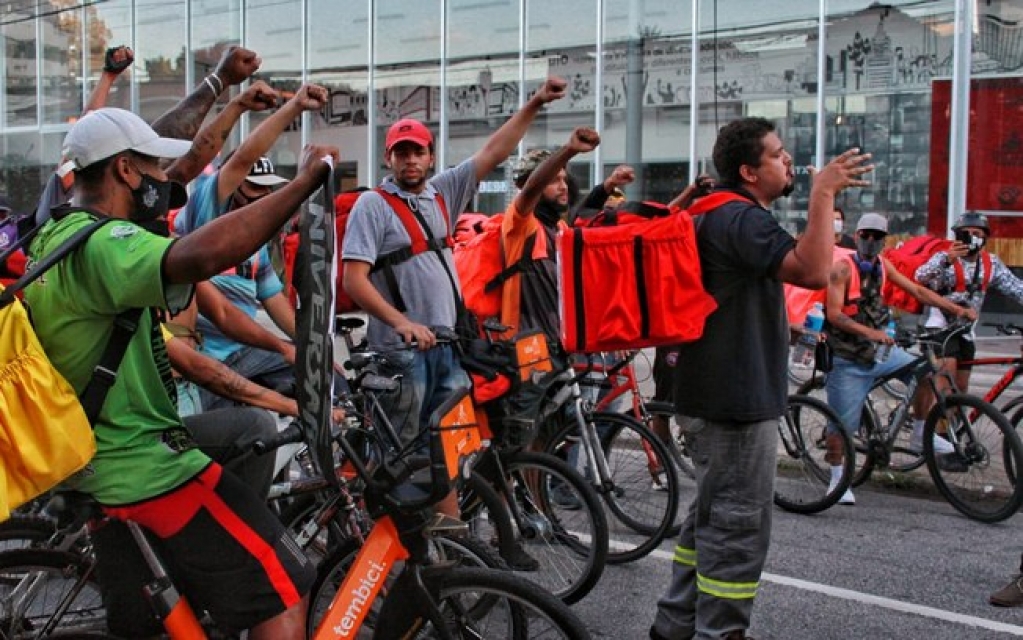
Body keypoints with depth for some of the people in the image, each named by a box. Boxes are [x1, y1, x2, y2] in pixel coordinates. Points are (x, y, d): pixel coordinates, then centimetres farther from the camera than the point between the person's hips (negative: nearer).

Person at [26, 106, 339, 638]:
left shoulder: (53, 236, 10)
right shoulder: (101, 243, -23)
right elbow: (205, 254, -41)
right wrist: (304, 181, -34)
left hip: (98, 473, 11)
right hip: (148, 473, -11)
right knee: (282, 591, -5)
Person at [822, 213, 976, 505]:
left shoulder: (882, 265, 4)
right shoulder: (843, 267, -16)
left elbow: (917, 291, 8)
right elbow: (834, 315, -23)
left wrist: (957, 309, -1)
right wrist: (870, 332, -36)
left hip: (880, 348, 6)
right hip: (848, 356, -6)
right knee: (842, 422, -3)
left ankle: (921, 434, 12)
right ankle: (837, 480, 13)